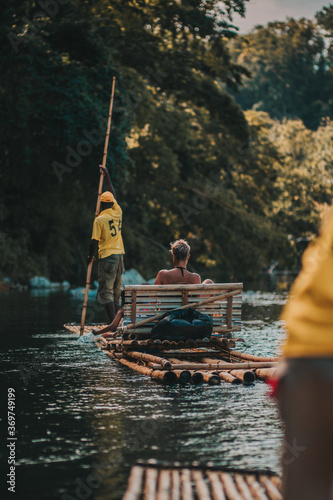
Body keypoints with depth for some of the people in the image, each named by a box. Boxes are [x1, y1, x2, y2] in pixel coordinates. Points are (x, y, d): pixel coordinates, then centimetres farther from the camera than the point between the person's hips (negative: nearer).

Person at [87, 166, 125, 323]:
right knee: (116, 290, 12)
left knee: (105, 290, -7)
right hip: (119, 254, 6)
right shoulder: (118, 213, 6)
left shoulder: (99, 220, -10)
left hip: (107, 256, -6)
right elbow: (113, 194, 21)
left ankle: (113, 322, -18)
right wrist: (107, 176, 30)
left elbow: (95, 241, -9)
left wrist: (90, 256, 7)